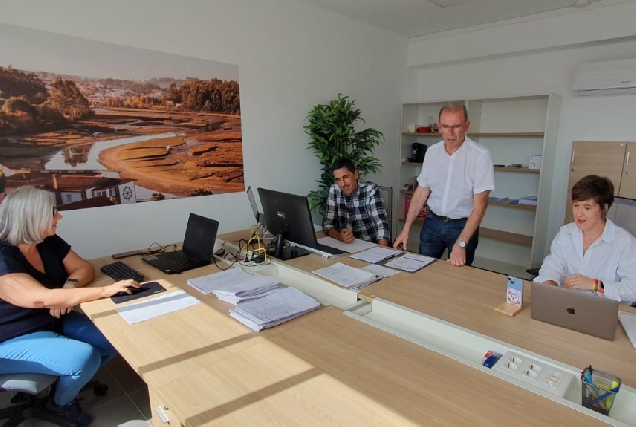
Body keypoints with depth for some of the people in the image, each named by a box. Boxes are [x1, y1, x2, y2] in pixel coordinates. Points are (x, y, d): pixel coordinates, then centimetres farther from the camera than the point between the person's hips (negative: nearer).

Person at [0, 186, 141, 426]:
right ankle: (61, 404, 7)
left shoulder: (50, 243, -3)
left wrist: (69, 286, -24)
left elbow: (84, 268, 0)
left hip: (54, 320, 8)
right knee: (85, 357, -25)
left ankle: (72, 379, 19)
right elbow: (41, 298, -37)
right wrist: (105, 291, -42)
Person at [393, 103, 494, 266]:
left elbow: (480, 205, -20)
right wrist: (406, 229, 0)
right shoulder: (431, 152, -2)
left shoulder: (480, 156, -17)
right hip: (432, 222, 4)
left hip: (463, 225, -3)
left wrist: (460, 244, -28)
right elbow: (421, 193, 3)